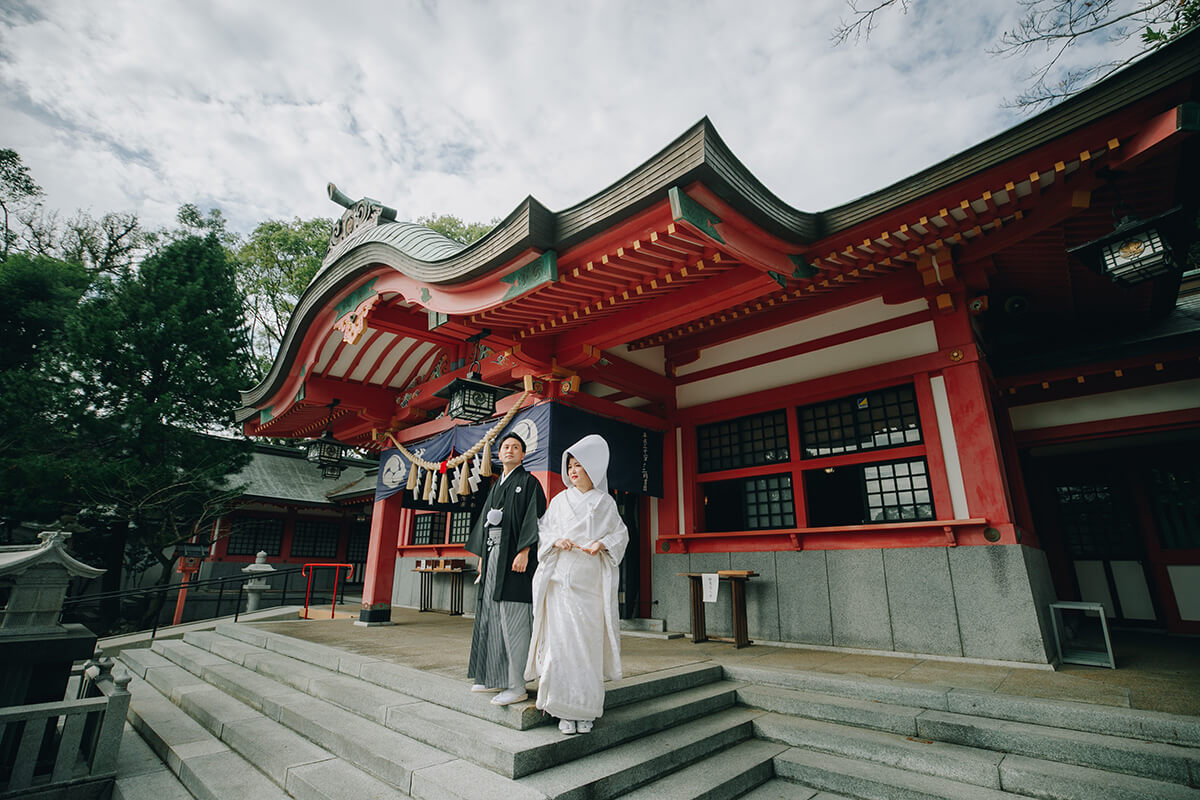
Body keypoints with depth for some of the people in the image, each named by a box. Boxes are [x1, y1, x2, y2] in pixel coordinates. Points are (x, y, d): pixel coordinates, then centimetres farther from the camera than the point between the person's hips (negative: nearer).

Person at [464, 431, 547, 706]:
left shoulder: (528, 482, -2)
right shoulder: (496, 486, 19)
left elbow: (533, 518, -11)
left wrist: (524, 552, -20)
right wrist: (482, 556, 16)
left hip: (513, 554, -8)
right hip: (492, 553, 8)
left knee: (512, 619, -8)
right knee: (491, 616, 11)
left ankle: (517, 686, -2)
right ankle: (495, 677, 22)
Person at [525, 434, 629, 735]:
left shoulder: (606, 503, 7)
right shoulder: (559, 500, 10)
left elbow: (621, 534, 9)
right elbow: (542, 531, 12)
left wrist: (602, 544, -10)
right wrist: (556, 541, -9)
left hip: (592, 582, 0)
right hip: (561, 579, 1)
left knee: (590, 642, 2)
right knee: (562, 640, -4)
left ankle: (587, 710, 15)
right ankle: (564, 710, 8)